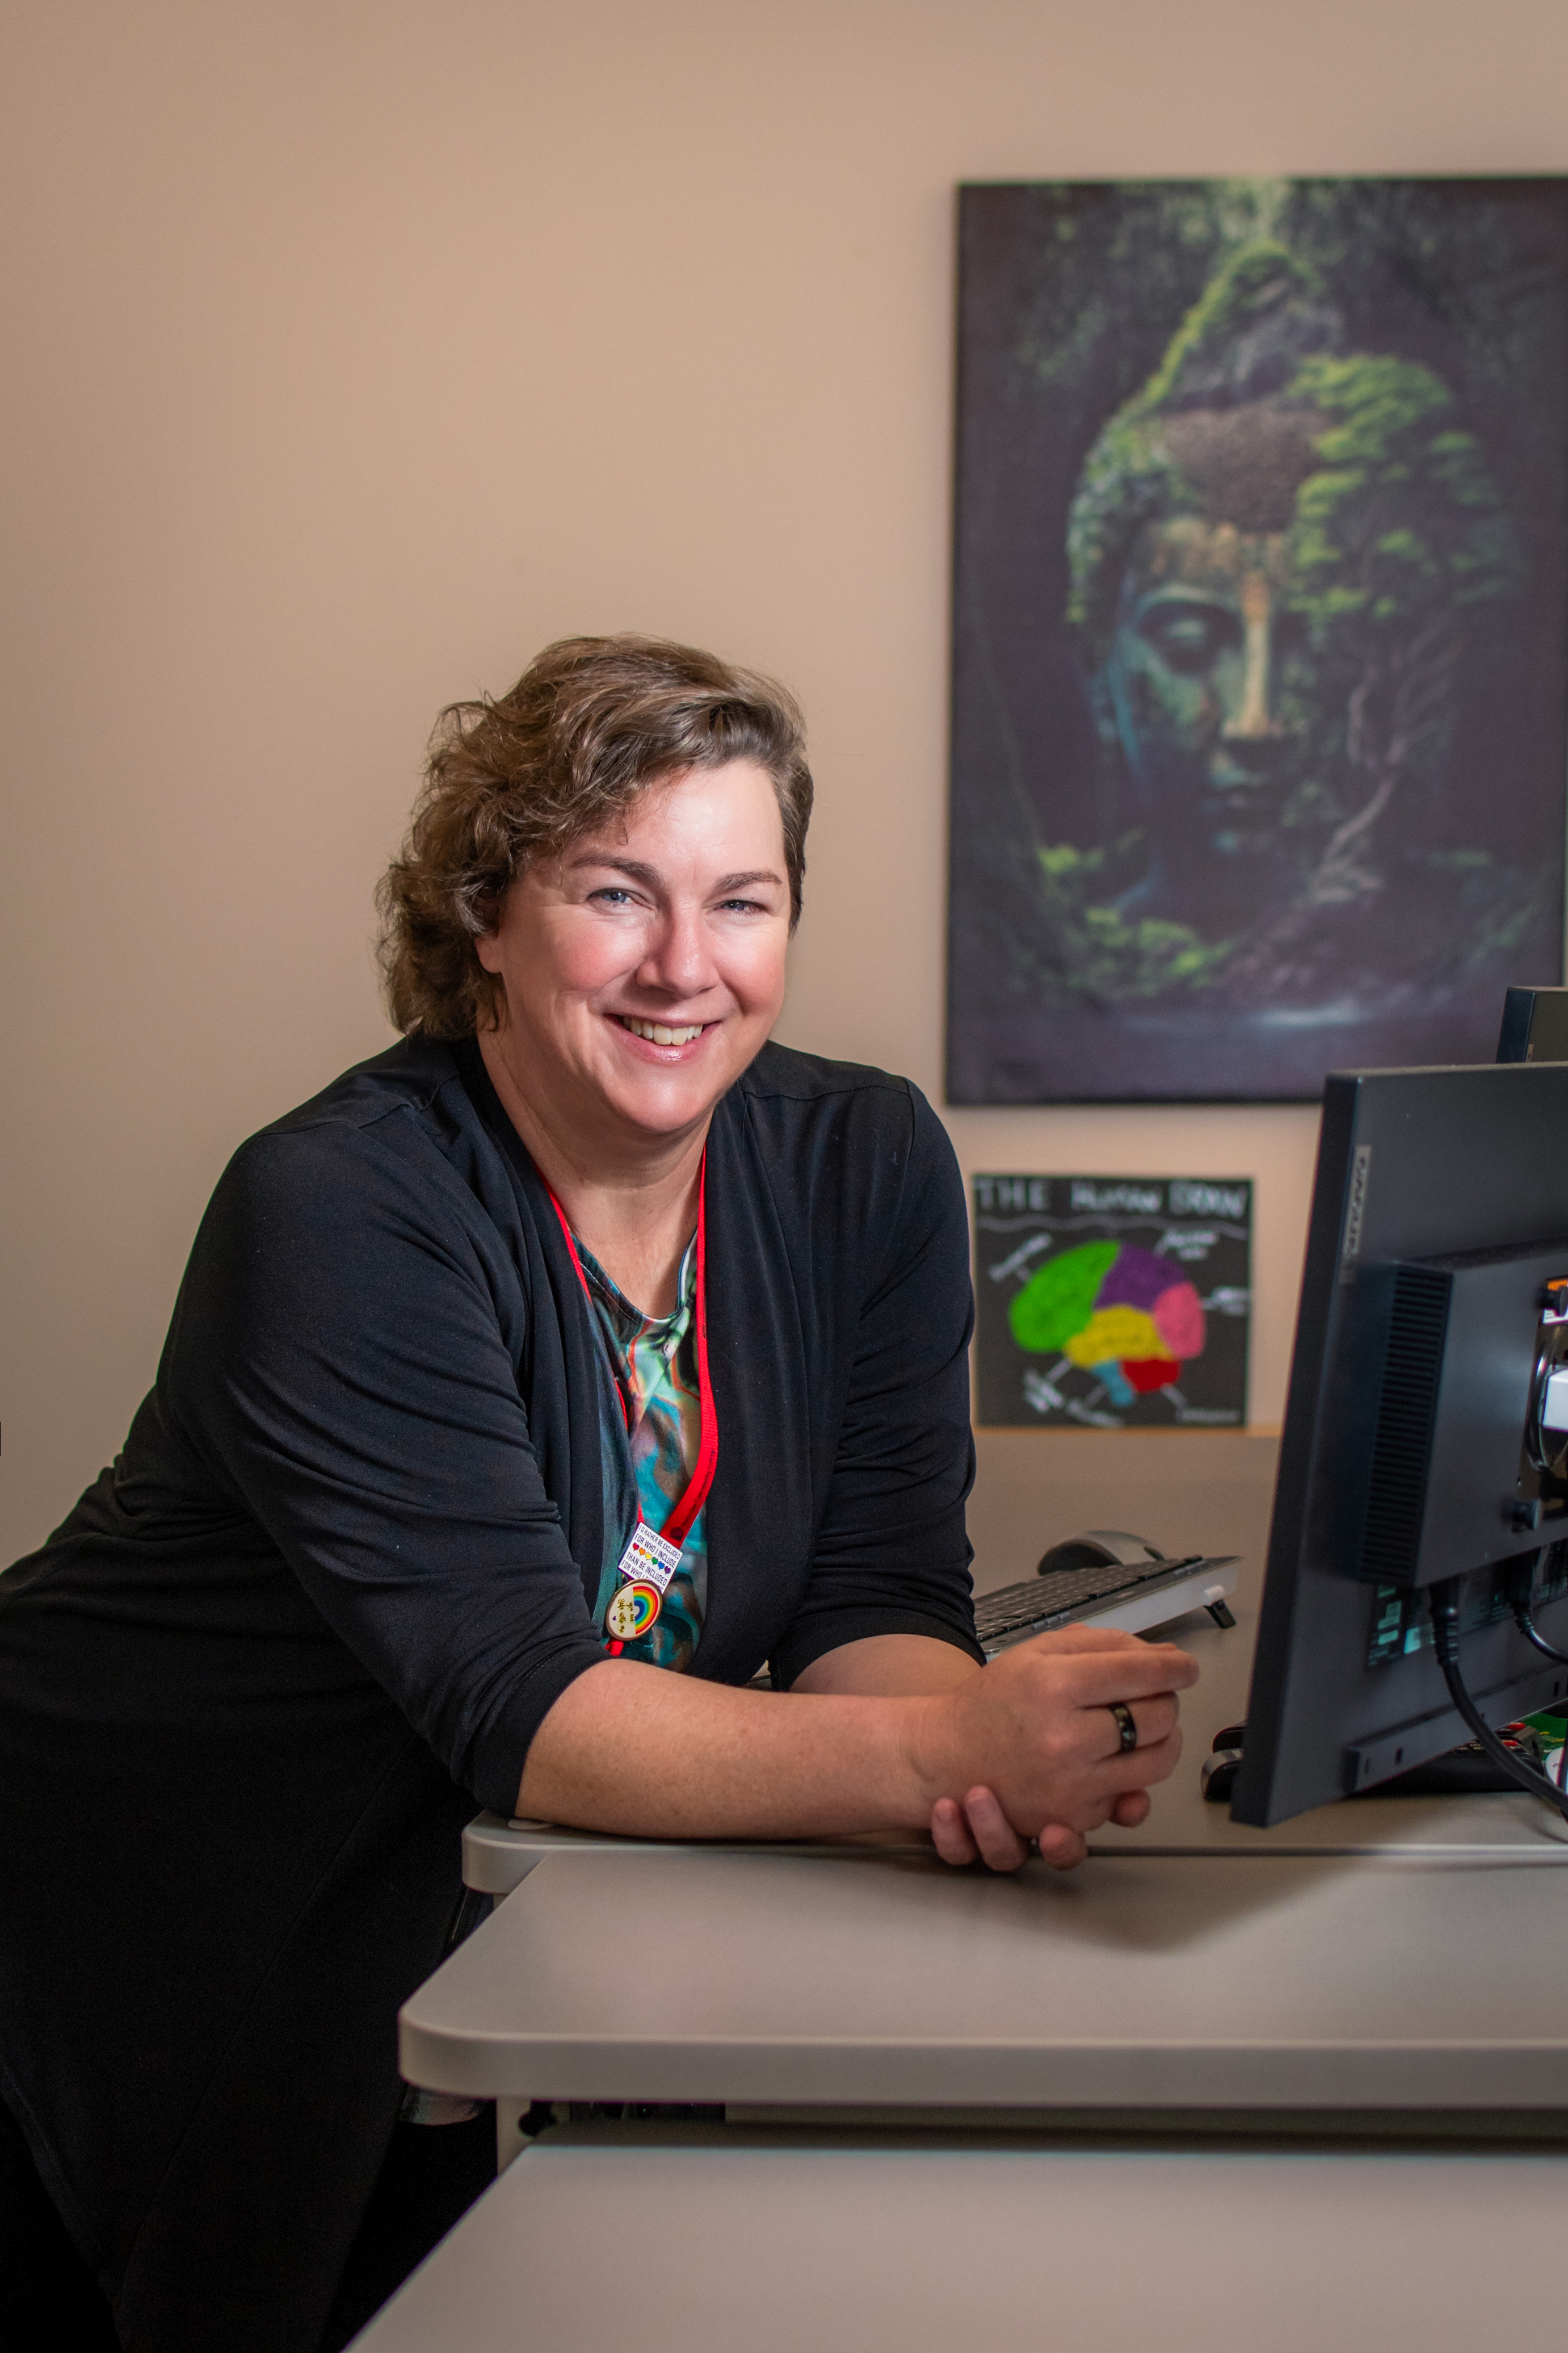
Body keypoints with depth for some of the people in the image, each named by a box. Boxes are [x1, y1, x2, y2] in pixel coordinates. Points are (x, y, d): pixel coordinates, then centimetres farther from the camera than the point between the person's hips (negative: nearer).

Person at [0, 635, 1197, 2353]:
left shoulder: (867, 1167, -5)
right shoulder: (337, 1216, -23)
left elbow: (871, 1601, -8)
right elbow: (518, 1707, -31)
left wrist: (990, 1773, -31)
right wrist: (947, 1745, -44)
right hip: (150, 1931, -4)